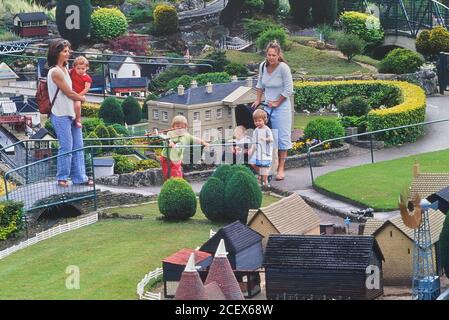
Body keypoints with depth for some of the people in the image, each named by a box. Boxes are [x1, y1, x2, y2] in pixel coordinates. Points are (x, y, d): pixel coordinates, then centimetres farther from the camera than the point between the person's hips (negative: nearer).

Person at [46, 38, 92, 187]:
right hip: (61, 115, -9)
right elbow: (69, 93, -11)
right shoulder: (55, 72, -17)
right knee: (66, 147, -4)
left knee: (78, 146, 10)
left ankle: (79, 177, 17)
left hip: (71, 113, 9)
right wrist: (82, 98, 5)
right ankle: (62, 178, 9)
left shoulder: (65, 68, 11)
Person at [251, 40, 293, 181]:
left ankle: (281, 169, 2)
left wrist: (277, 103, -9)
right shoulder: (263, 66, -1)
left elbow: (289, 89, -13)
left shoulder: (283, 68, -17)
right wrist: (258, 100, 14)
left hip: (281, 106, -6)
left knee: (282, 136, -2)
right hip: (267, 106, 6)